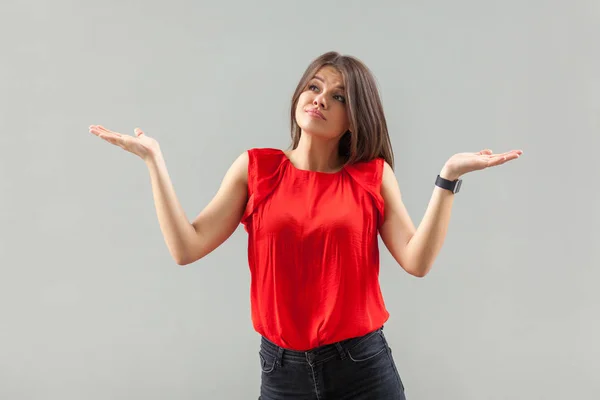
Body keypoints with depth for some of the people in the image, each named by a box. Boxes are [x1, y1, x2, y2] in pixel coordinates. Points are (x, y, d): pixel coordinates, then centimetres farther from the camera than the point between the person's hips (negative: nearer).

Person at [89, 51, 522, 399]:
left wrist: (449, 177, -16)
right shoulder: (256, 168, 1)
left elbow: (417, 261, -10)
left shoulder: (373, 175, 0)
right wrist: (155, 160, -8)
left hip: (364, 364, 0)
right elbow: (187, 248, -6)